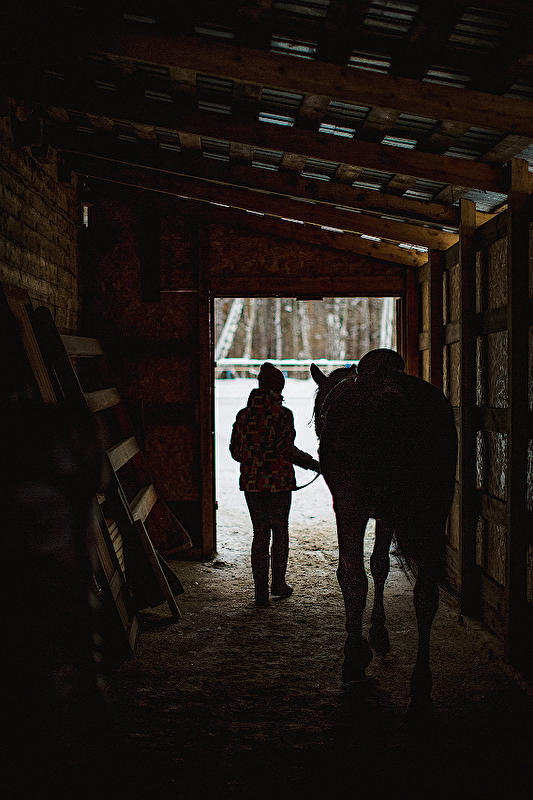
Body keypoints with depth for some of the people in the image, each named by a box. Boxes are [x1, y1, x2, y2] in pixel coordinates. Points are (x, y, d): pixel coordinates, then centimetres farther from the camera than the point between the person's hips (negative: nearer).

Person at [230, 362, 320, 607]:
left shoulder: (244, 415, 2)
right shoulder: (282, 414, -11)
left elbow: (235, 451, 5)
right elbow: (288, 451, -16)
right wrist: (313, 464, -5)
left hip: (251, 482, 3)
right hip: (279, 481, -3)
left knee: (260, 533, 9)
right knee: (280, 531, 14)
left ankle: (260, 592, 6)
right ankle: (278, 584, 25)